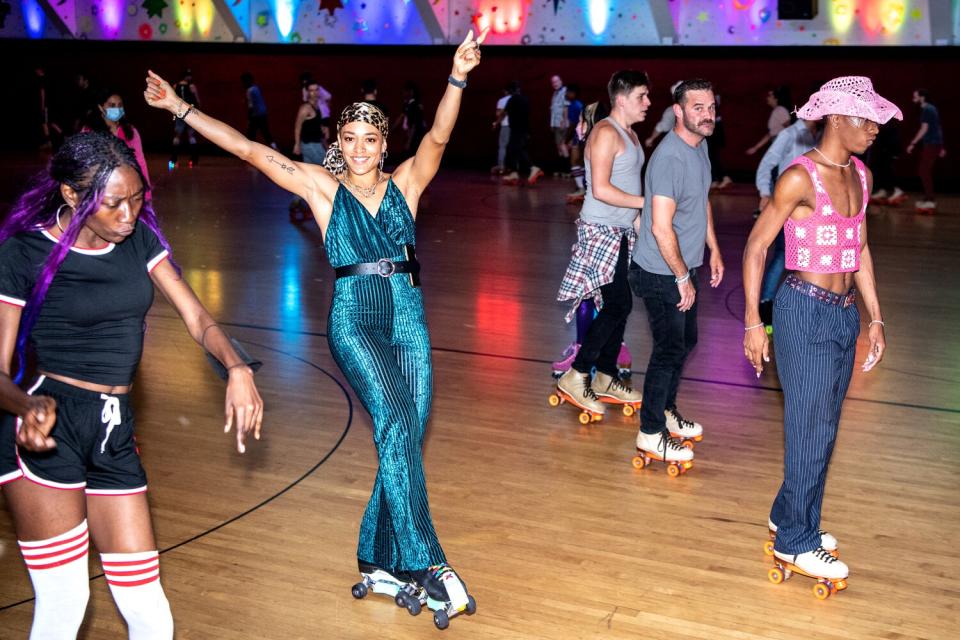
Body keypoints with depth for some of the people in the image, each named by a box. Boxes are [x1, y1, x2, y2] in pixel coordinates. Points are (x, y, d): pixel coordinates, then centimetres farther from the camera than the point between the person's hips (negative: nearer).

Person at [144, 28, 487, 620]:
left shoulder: (405, 184, 9)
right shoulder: (323, 188, 6)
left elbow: (438, 138, -8)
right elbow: (251, 150, 3)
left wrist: (457, 80, -24)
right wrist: (181, 108, 0)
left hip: (410, 322, 3)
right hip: (355, 324, -3)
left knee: (405, 439, 2)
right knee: (396, 422, -24)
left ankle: (380, 562, 18)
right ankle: (424, 562, -23)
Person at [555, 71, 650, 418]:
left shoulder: (630, 134, 15)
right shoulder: (606, 133, -15)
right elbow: (601, 189, -23)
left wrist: (639, 215, 7)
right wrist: (645, 202, -19)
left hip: (621, 232, 9)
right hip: (601, 232, -9)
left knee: (618, 305, 11)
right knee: (618, 305, -10)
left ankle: (606, 379, 21)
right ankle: (575, 376, -2)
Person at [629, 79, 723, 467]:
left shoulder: (700, 146, 6)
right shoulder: (670, 157, -25)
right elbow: (661, 227, -28)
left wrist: (714, 250, 19)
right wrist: (683, 278, -20)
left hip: (685, 267, 9)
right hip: (662, 274, -9)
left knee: (686, 341, 19)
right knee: (670, 348, 0)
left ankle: (666, 412, 37)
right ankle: (650, 434, 13)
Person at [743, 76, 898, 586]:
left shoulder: (859, 174, 8)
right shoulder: (800, 176, -15)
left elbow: (860, 249, 16)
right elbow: (756, 246, -12)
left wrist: (875, 319, 16)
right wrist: (753, 323, -13)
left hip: (845, 313, 8)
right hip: (807, 312, -8)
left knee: (824, 427, 16)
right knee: (811, 429, 1)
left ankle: (789, 515, 34)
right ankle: (796, 542, 16)